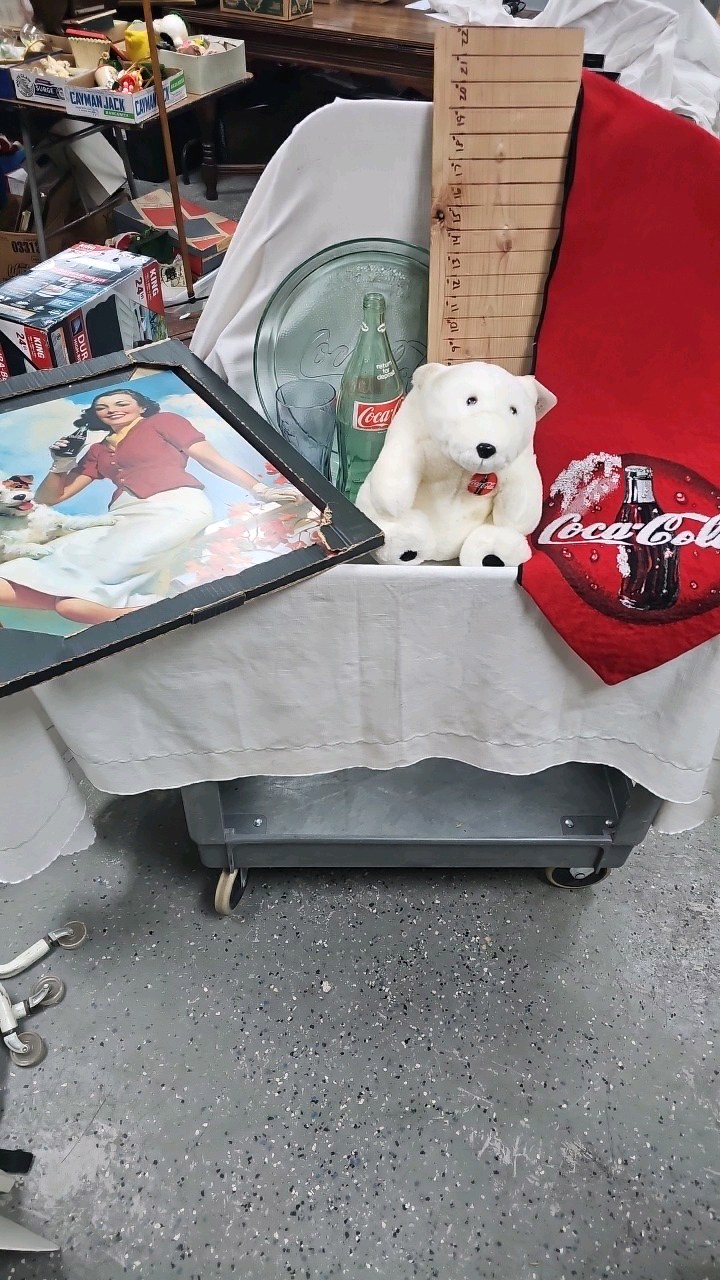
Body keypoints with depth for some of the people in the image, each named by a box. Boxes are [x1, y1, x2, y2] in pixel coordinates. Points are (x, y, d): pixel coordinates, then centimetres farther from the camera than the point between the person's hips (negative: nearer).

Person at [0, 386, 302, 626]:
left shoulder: (162, 421, 20)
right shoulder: (98, 451, 32)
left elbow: (213, 459, 10)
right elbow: (48, 498, 32)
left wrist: (261, 489, -1)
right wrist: (59, 466, 13)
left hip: (176, 506, -7)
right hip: (123, 518, 7)